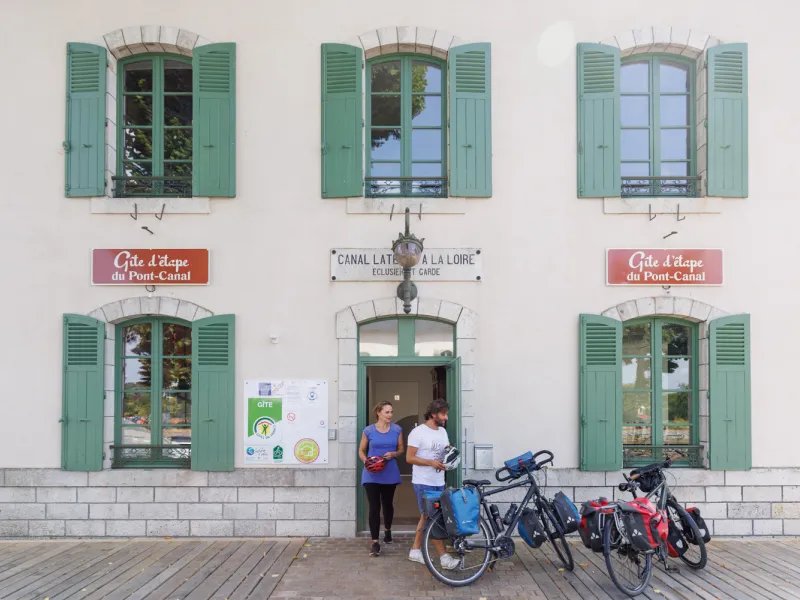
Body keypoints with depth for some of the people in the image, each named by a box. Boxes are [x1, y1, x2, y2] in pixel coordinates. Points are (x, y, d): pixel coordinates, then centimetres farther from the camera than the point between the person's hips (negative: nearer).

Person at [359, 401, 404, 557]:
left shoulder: (397, 429, 0)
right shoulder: (369, 430, -4)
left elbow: (401, 449, 8)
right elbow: (361, 451, 5)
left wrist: (394, 454, -13)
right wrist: (366, 461, -15)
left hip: (390, 474, 2)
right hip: (372, 475, -2)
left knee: (387, 503, 18)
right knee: (374, 507, -6)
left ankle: (387, 530, 45)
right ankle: (375, 542, -3)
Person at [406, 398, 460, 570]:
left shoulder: (442, 431, 9)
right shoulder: (418, 432, -14)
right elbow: (409, 458, -15)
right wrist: (431, 462, -25)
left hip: (439, 482, 8)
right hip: (423, 483, -8)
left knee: (427, 517, 14)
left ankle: (415, 550, 25)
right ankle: (444, 557, -1)